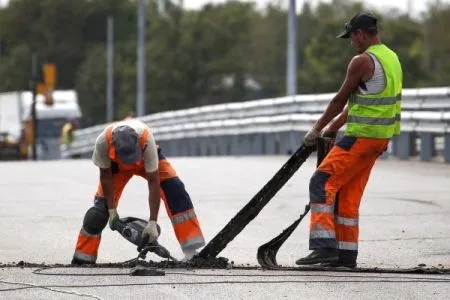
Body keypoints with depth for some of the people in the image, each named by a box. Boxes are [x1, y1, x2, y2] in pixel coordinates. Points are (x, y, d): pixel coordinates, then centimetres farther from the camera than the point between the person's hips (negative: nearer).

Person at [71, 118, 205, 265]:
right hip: (116, 163, 1)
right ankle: (83, 257, 5)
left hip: (146, 159, -1)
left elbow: (153, 182, -36)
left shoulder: (147, 140, -43)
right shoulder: (102, 142, -40)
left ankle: (192, 251, -18)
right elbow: (105, 175, -21)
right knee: (102, 203, -10)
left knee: (175, 190, -20)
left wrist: (153, 222, -35)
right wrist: (111, 209, -17)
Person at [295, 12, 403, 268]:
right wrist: (332, 128, 22)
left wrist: (316, 131, 3)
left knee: (322, 183, -10)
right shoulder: (391, 58, 16)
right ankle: (346, 254, 15)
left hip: (361, 138, -9)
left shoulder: (362, 61, -14)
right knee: (348, 194, 14)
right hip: (381, 138, 9)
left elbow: (340, 100, -8)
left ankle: (324, 246, -19)